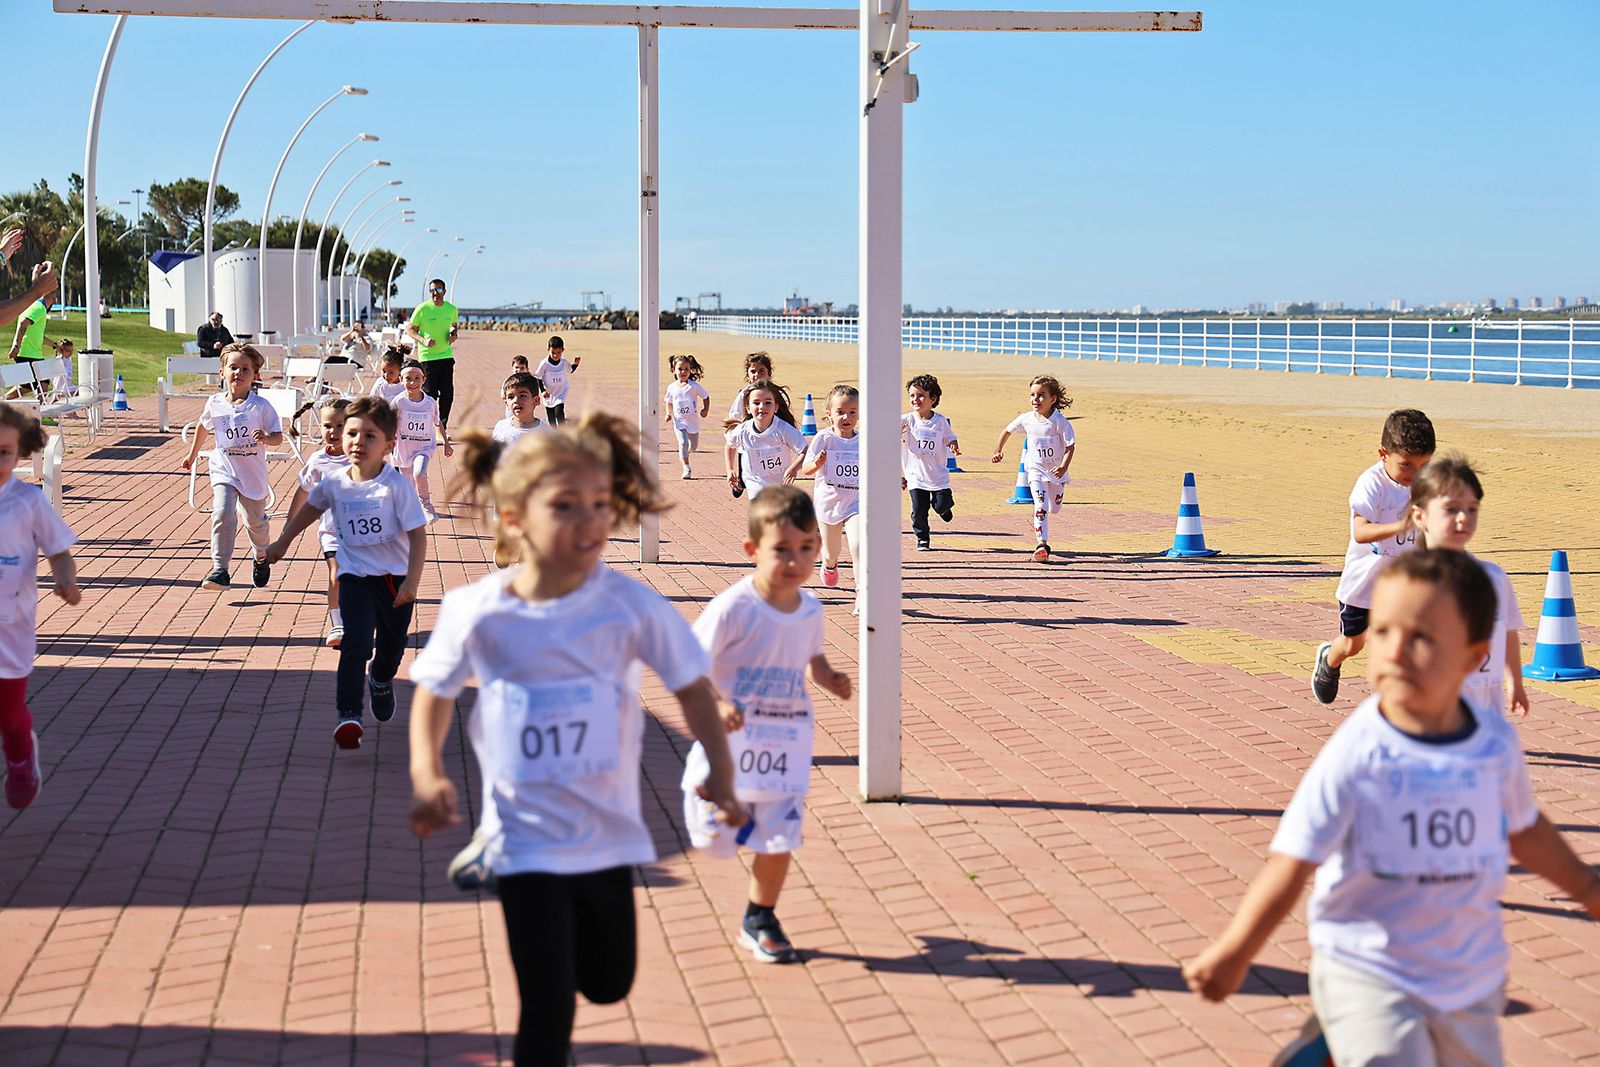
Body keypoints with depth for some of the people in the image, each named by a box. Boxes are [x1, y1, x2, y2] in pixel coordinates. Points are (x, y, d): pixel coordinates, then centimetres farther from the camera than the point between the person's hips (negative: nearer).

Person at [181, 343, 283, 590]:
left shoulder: (261, 406, -11)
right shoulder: (215, 403, -2)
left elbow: (278, 437, -8)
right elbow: (203, 426, 18)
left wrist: (266, 438, -30)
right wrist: (193, 454, 26)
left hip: (253, 474, -1)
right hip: (223, 471, 1)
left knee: (255, 521, 15)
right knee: (222, 514, -20)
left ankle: (261, 558, 45)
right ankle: (219, 570, -19)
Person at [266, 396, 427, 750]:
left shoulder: (396, 485, -17)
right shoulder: (334, 482, -6)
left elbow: (418, 534, -16)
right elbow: (311, 508, 17)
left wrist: (412, 582, -22)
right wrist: (283, 542, 25)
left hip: (395, 575, 0)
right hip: (355, 575, 0)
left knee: (393, 642, 18)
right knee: (356, 643, -16)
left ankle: (381, 681, 51)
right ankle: (348, 714, -13)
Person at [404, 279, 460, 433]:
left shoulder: (452, 309, 4)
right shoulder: (422, 308, -9)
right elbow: (409, 328, -2)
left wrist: (453, 334, -1)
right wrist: (423, 340, -18)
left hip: (446, 355, 4)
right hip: (427, 356, -4)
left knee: (448, 393, 3)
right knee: (430, 394, -3)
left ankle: (443, 428, 17)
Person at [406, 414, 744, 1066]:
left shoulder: (632, 605, -14)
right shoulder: (476, 612, -13)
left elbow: (692, 686, -3)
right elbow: (434, 692, 3)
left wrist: (720, 772, -14)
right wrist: (426, 777, -12)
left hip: (609, 833, 3)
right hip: (527, 836, -2)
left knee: (609, 984, 21)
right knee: (549, 1010, -2)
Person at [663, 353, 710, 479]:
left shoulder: (694, 385, -9)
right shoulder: (671, 387, -1)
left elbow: (706, 397, -2)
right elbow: (669, 402, 13)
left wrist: (706, 409, -16)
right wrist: (668, 414, -2)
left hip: (693, 421, 0)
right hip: (679, 422, 0)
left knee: (694, 446, 12)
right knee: (683, 443, -18)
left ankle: (684, 454, 46)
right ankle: (686, 468, -14)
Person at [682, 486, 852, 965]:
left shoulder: (810, 609, -3)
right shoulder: (733, 607, -20)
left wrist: (829, 678, -3)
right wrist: (715, 705, -32)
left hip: (786, 741, 4)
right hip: (731, 740, -3)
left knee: (780, 837, 3)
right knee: (716, 836, 8)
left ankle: (759, 920, 27)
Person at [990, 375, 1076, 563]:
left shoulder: (1059, 421, -19)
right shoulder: (1026, 419, -9)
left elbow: (1071, 446, -17)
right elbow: (1007, 431, 10)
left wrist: (1063, 467, -30)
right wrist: (999, 451, 1)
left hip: (1056, 469, 0)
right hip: (1036, 469, 0)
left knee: (1054, 508, 12)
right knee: (1041, 506, -16)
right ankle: (1041, 544, -19)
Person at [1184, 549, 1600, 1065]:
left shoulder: (1496, 746, -5)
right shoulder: (1357, 753, -19)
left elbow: (1522, 827, 15)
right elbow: (1296, 857, -19)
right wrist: (1234, 953, -24)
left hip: (1472, 980, 5)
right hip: (1367, 976, -5)